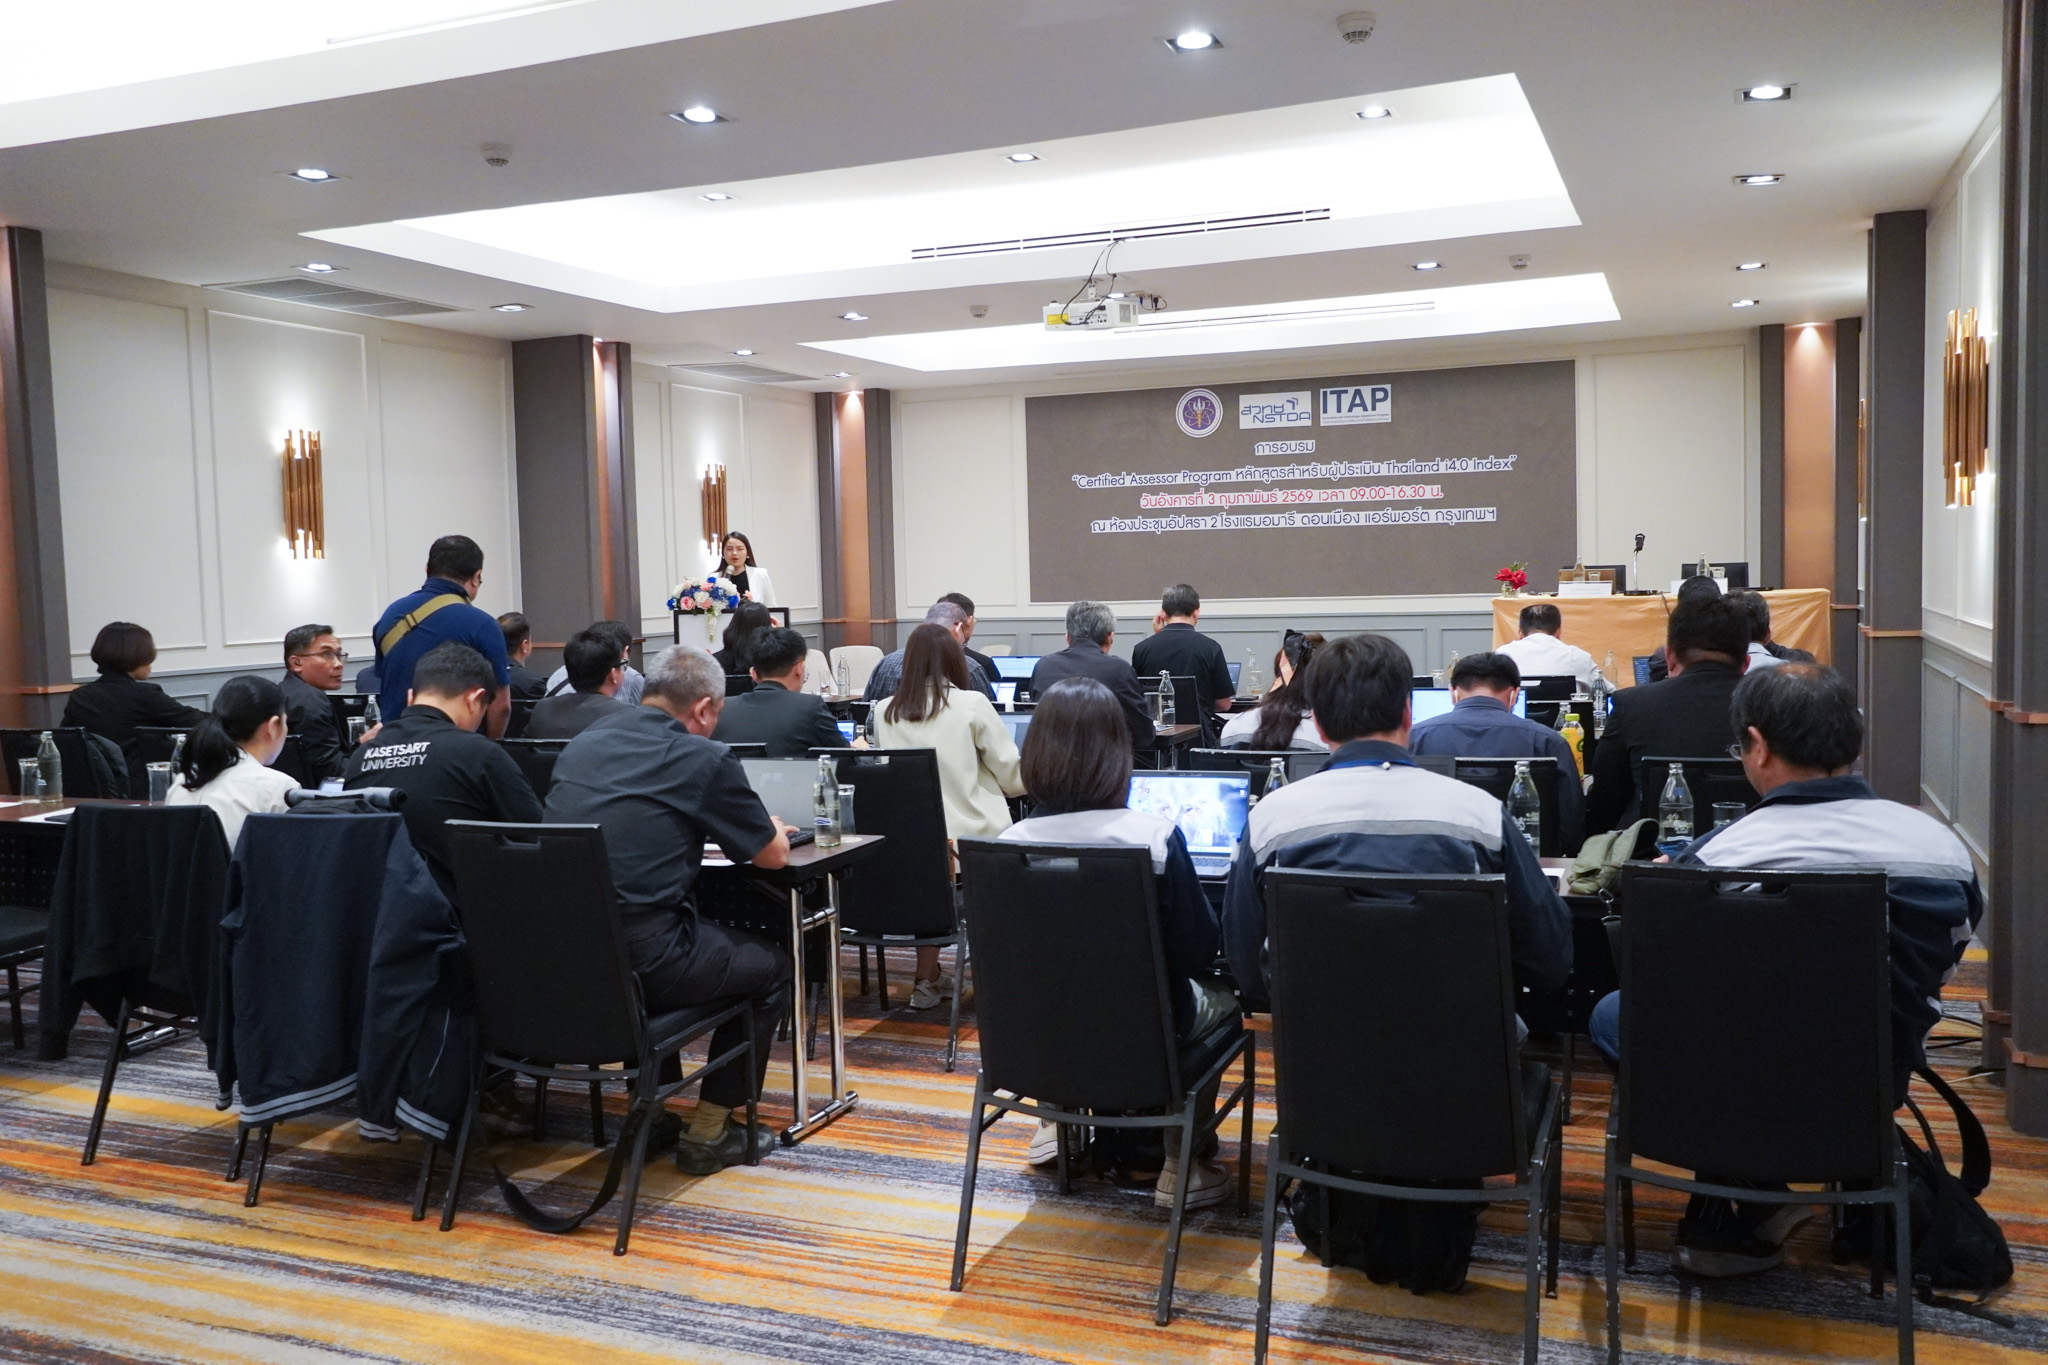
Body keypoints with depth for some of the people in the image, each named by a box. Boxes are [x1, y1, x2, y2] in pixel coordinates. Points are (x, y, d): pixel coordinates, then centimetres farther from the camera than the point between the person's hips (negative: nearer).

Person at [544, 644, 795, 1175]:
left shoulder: (582, 745, 13)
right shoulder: (705, 759, -7)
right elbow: (773, 854, 5)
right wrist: (772, 826, 27)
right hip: (636, 962, -7)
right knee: (770, 966, 18)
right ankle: (708, 1132, 21)